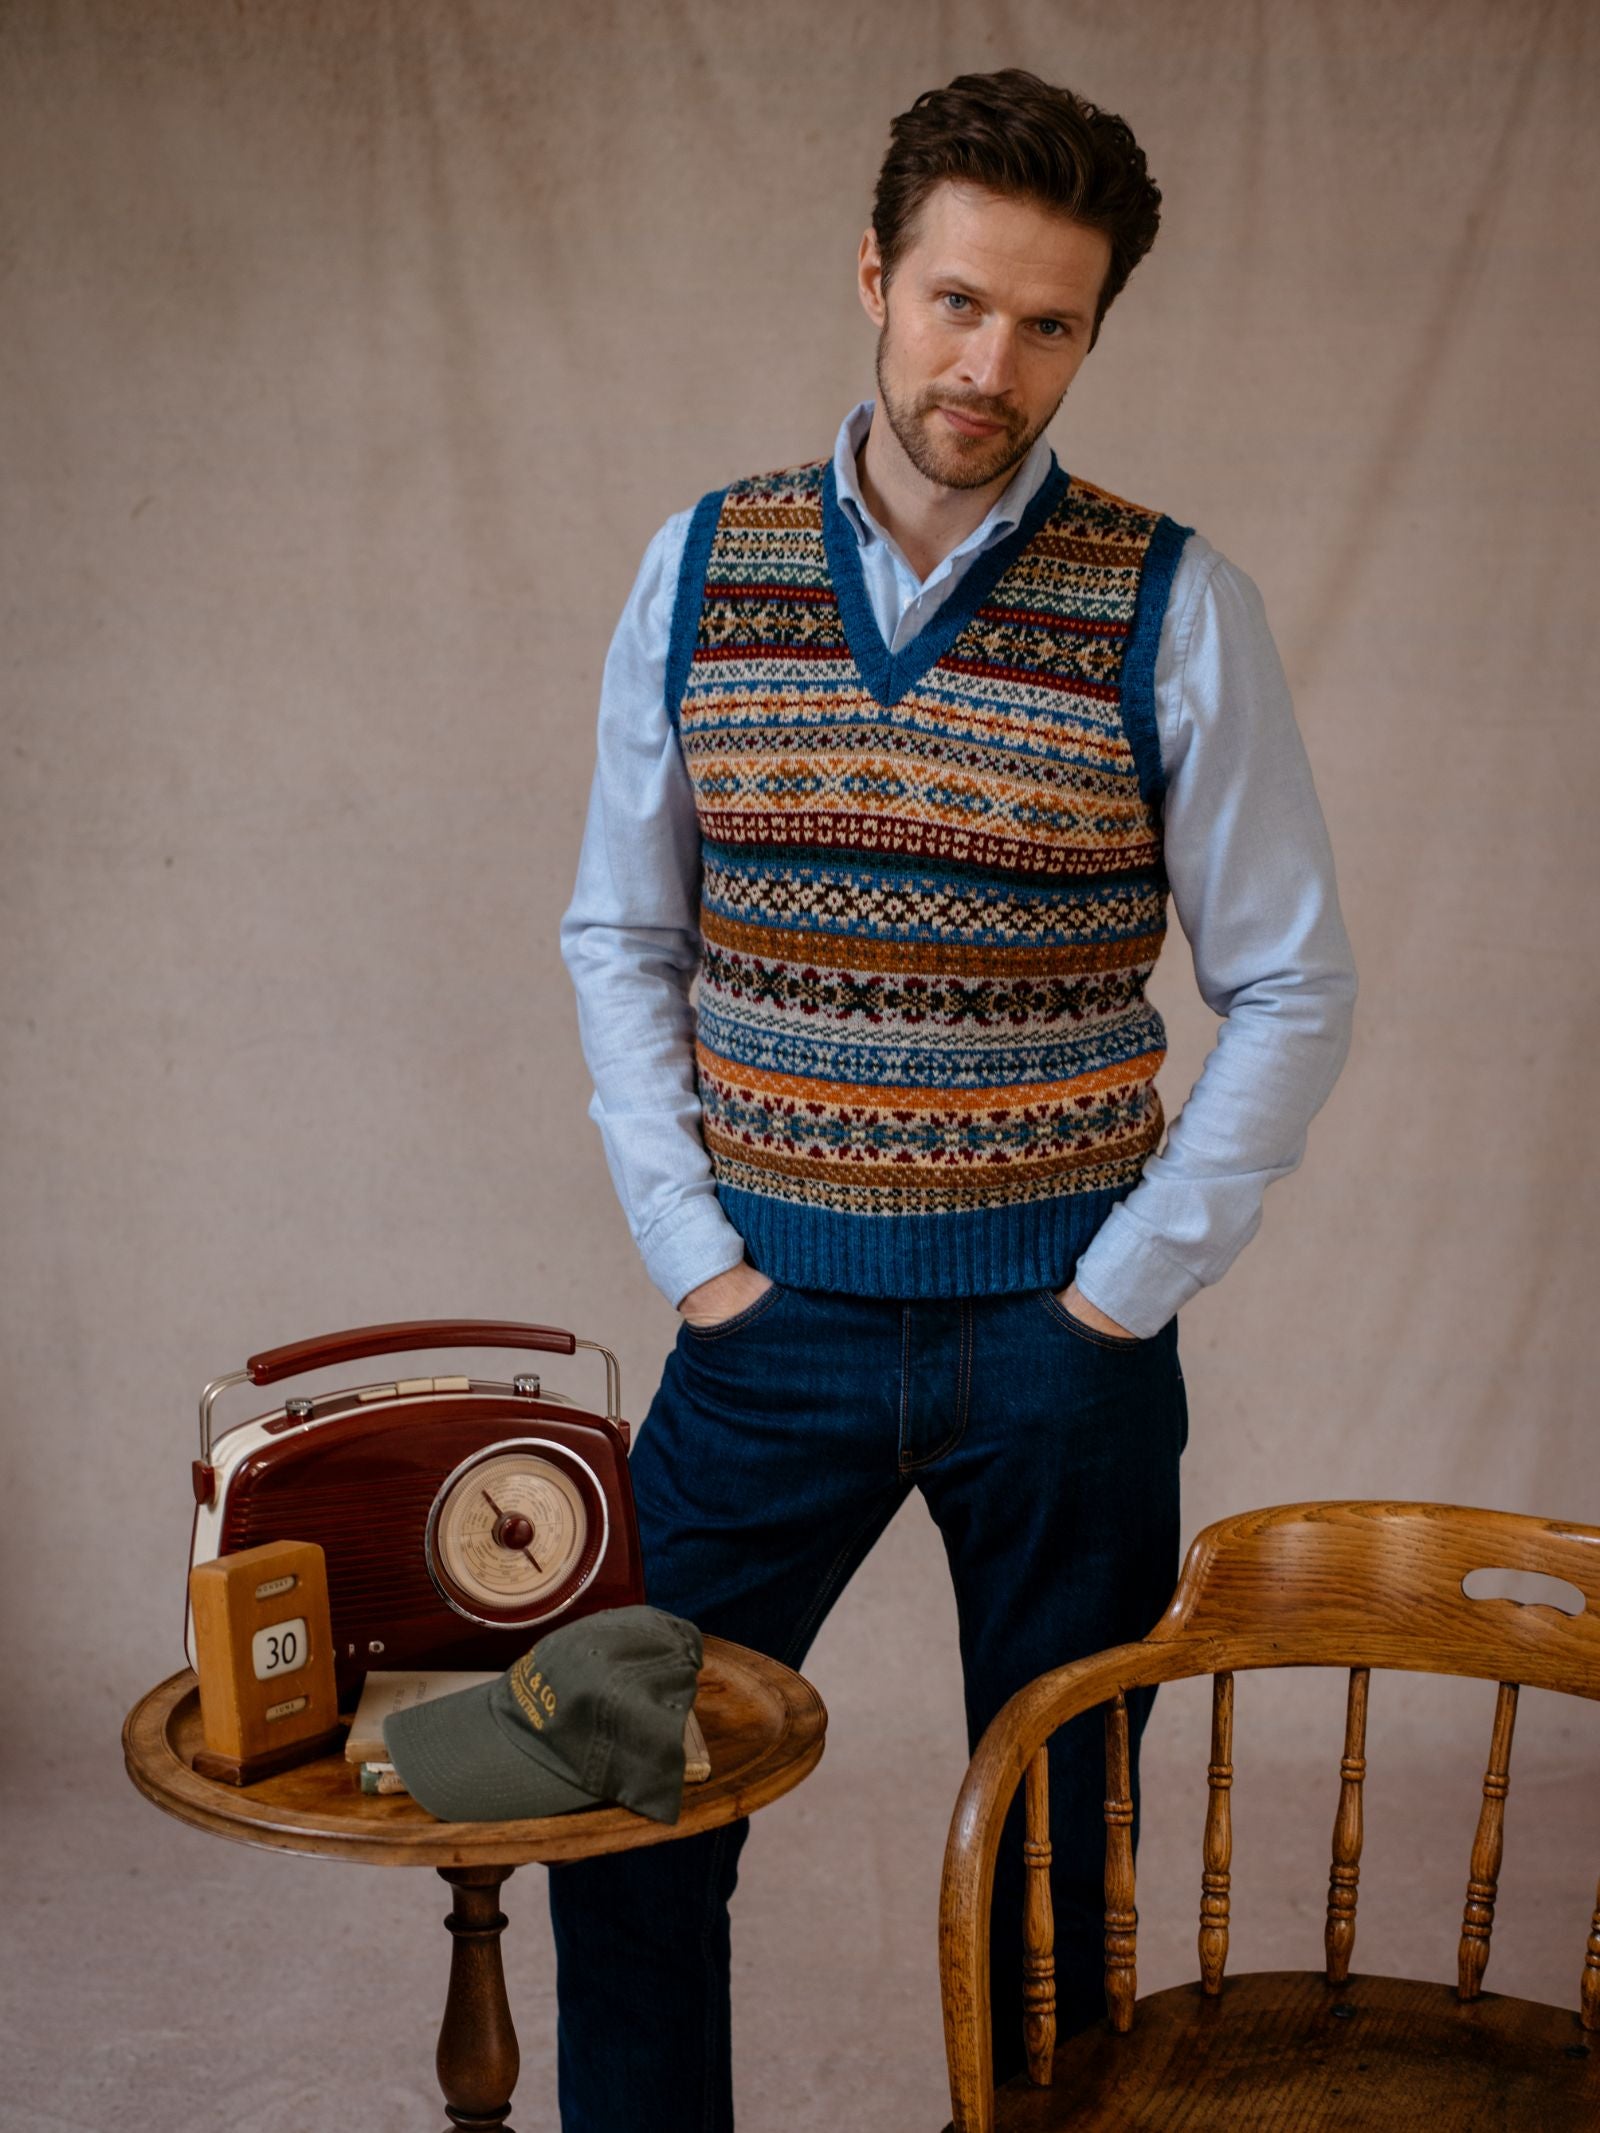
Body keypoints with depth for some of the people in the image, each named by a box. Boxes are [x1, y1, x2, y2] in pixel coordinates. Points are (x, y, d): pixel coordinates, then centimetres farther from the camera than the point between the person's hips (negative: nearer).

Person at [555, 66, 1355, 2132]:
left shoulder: (1172, 606, -6)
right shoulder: (701, 569, 1)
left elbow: (1291, 989, -2)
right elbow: (619, 939, 7)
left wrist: (1132, 1283, -6)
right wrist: (687, 1244, -1)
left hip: (1059, 1323, -1)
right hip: (776, 1305, 2)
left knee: (1057, 1850, 12)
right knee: (623, 1809, 5)